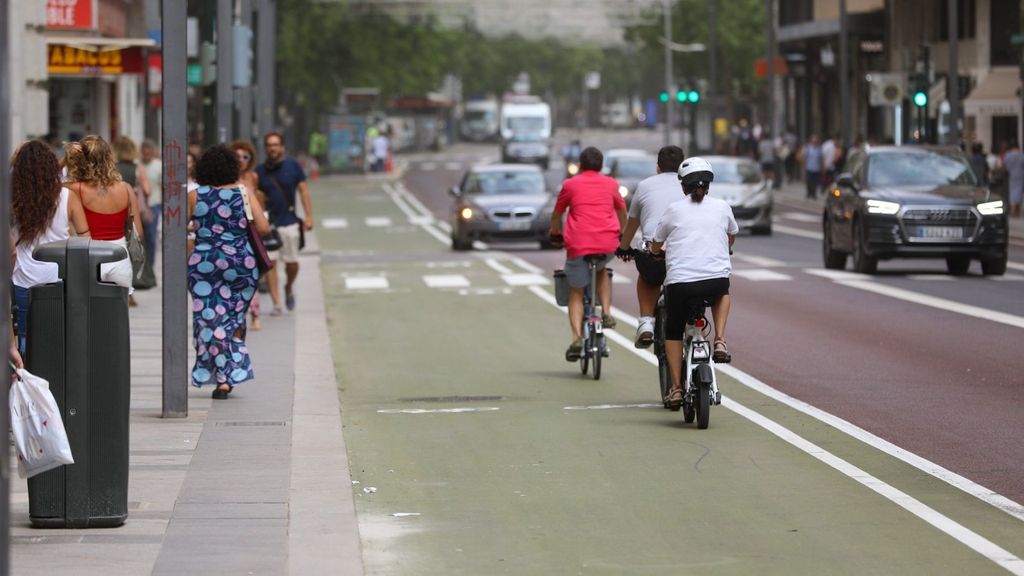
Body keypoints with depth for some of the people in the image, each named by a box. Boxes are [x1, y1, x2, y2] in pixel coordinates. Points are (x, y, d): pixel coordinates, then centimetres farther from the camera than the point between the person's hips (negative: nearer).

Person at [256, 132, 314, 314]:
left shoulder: (292, 167, 4)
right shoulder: (260, 171, 5)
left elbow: (304, 191, 5)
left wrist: (308, 216, -3)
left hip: (289, 222, 0)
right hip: (267, 223, 0)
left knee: (292, 263, 2)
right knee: (270, 263, -5)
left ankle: (288, 289, 33)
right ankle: (276, 304, -1)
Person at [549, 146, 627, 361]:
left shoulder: (570, 184, 9)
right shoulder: (611, 184, 15)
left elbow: (557, 214, 21)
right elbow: (622, 212, 30)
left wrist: (555, 233, 40)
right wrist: (621, 235, 48)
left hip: (578, 244, -2)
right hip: (608, 244, 2)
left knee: (575, 293, 11)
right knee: (601, 270, 34)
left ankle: (577, 337, -8)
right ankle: (606, 313, 14)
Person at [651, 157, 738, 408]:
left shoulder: (674, 210, 6)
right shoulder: (721, 207, 10)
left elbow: (656, 246, 17)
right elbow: (732, 237, 29)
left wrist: (660, 250, 41)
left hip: (679, 281, -1)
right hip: (716, 279, 1)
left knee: (673, 332, 18)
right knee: (722, 293, 36)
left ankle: (676, 387, 10)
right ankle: (720, 341, 15)